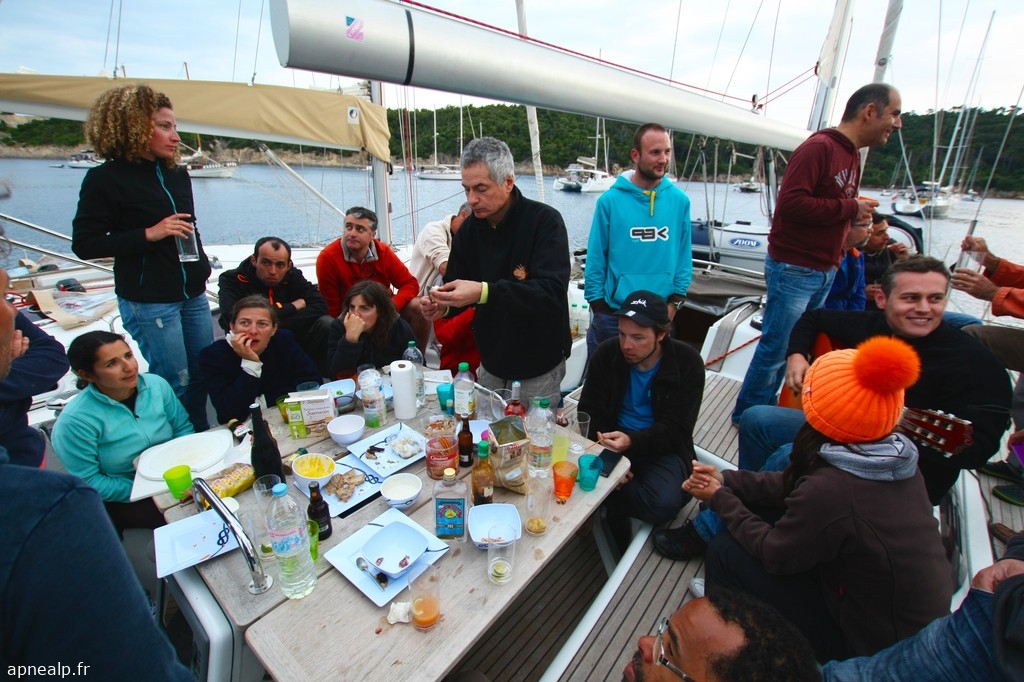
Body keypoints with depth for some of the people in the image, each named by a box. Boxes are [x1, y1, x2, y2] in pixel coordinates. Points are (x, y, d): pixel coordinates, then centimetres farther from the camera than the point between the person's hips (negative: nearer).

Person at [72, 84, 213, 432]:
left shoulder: (177, 174, 11)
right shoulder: (106, 179, -8)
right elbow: (84, 244, -9)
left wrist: (202, 267, 16)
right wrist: (148, 234, -20)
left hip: (193, 293, 7)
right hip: (148, 300, -6)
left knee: (203, 374, 11)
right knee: (174, 382, 0)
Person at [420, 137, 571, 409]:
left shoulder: (545, 221, -17)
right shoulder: (469, 229, 0)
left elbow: (552, 292, -29)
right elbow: (455, 284, 7)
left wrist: (484, 292, -40)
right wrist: (443, 305, -16)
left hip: (539, 364, -5)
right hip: (491, 362, 5)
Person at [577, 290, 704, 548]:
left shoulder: (687, 363, -12)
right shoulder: (607, 353, -8)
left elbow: (675, 430, -14)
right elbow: (590, 413, -4)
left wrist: (632, 441, -34)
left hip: (661, 448, -1)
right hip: (612, 440, 1)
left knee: (664, 504, -30)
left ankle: (611, 503, -2)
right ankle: (616, 507, 0)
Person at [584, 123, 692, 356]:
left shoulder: (679, 200, -1)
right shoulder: (610, 200, -8)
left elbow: (684, 256, 3)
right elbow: (595, 258, -5)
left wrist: (675, 303, -1)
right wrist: (598, 306, -5)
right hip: (613, 313, -2)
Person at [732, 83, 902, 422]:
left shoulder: (852, 156, 17)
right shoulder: (818, 148, -12)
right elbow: (791, 203, -22)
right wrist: (850, 208, -15)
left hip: (824, 272, 9)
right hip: (794, 269, -9)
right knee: (776, 349, -2)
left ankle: (765, 408, 24)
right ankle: (747, 415, 13)